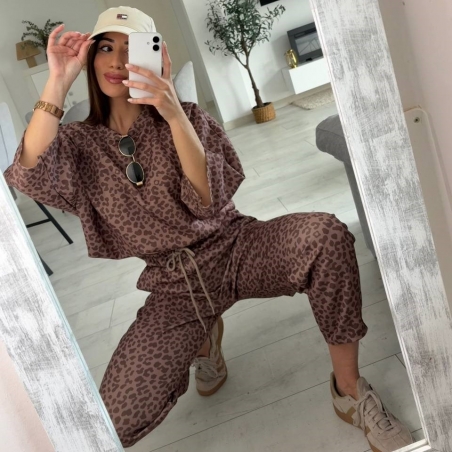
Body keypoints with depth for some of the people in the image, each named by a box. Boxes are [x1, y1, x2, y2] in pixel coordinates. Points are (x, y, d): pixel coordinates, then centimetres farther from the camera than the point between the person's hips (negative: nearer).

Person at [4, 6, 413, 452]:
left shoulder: (186, 117, -1)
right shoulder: (81, 143, 2)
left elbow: (210, 202, -15)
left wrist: (176, 116, -26)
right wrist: (58, 81, -21)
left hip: (236, 249, -1)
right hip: (175, 284, 1)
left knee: (326, 234, -32)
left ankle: (350, 391, -13)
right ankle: (202, 341, 15)